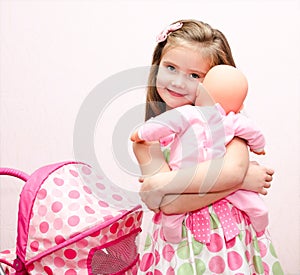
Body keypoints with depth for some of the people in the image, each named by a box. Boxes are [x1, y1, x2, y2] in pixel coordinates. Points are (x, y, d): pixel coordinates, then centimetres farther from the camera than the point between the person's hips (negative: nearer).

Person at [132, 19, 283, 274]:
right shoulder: (146, 136, -7)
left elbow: (234, 167, -25)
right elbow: (170, 204, -18)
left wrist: (160, 183, -24)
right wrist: (242, 179, -21)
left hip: (230, 233, 1)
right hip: (178, 240, 0)